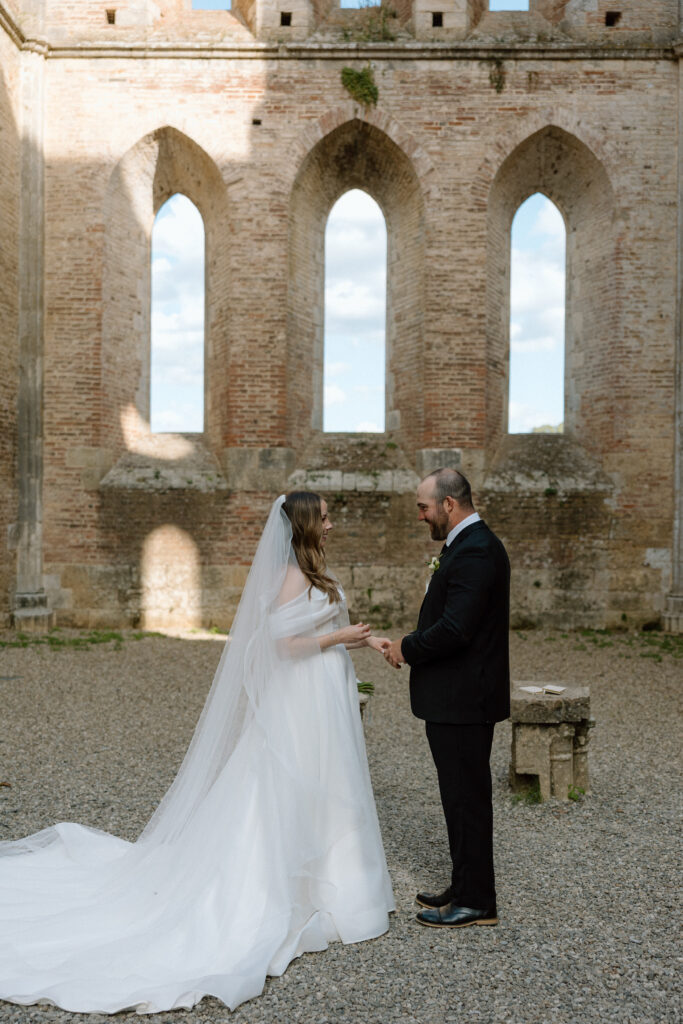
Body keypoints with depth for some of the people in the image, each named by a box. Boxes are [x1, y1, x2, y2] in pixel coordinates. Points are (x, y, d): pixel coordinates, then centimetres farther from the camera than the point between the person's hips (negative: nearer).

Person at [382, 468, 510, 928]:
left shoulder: (474, 551, -20)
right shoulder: (472, 544, 13)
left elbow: (454, 629, -27)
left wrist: (408, 648, -13)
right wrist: (411, 645, 6)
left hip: (462, 700, -10)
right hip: (459, 697, 10)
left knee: (466, 798, 1)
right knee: (463, 796, 18)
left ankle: (477, 903, 13)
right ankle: (466, 888, 30)